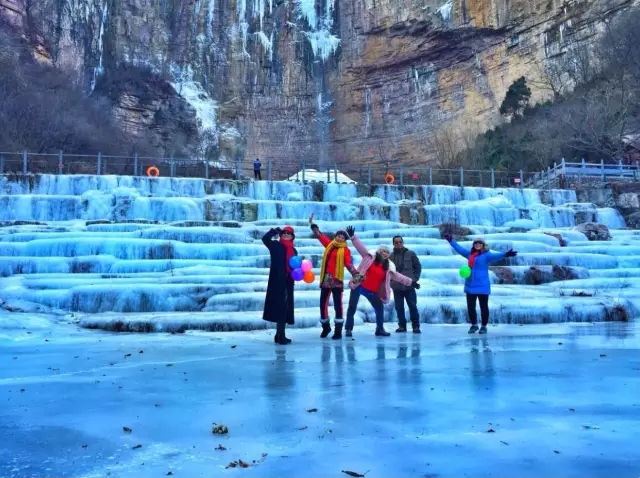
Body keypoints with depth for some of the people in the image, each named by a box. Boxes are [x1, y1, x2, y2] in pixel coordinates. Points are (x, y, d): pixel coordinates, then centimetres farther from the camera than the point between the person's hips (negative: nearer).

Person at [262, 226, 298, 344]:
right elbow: (265, 238, -14)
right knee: (280, 306, -10)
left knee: (284, 308, 9)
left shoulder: (293, 250, 16)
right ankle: (281, 336, -9)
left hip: (287, 282, 6)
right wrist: (275, 231, -10)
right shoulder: (276, 246, 1)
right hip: (277, 281, -6)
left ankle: (279, 335, 18)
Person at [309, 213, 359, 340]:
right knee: (323, 303, 8)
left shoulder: (345, 250, -1)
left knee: (338, 304, -4)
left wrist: (356, 274, -28)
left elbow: (349, 263, -13)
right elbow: (319, 235, 23)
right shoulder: (329, 244, 12)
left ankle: (338, 331, 1)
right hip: (325, 279, 5)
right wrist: (312, 223, 28)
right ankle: (326, 327, 26)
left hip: (337, 280, -5)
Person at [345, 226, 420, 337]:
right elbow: (360, 247, -8)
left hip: (372, 291, 4)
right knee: (352, 307, -3)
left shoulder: (389, 266, 6)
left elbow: (397, 276, 10)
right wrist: (352, 236, -19)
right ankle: (349, 329, 7)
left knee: (380, 308, 6)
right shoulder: (370, 257, -4)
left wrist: (411, 282, 6)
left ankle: (380, 329, 21)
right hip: (359, 286, -4)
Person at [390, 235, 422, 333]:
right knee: (399, 307, 5)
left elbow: (418, 267, 6)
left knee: (412, 306, -1)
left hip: (409, 285, -2)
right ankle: (402, 325, 16)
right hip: (396, 287, 2)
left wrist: (415, 279, -1)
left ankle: (416, 326, 8)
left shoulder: (410, 254, 0)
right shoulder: (390, 256, 3)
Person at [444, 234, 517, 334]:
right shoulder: (470, 254, 12)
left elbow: (495, 256, -24)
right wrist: (451, 240, 31)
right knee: (470, 307, 8)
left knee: (483, 307, 3)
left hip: (482, 286, -5)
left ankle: (484, 326, 17)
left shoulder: (486, 255, -6)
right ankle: (474, 325, 26)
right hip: (470, 286, 6)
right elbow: (459, 249, 25)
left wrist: (505, 254, -43)